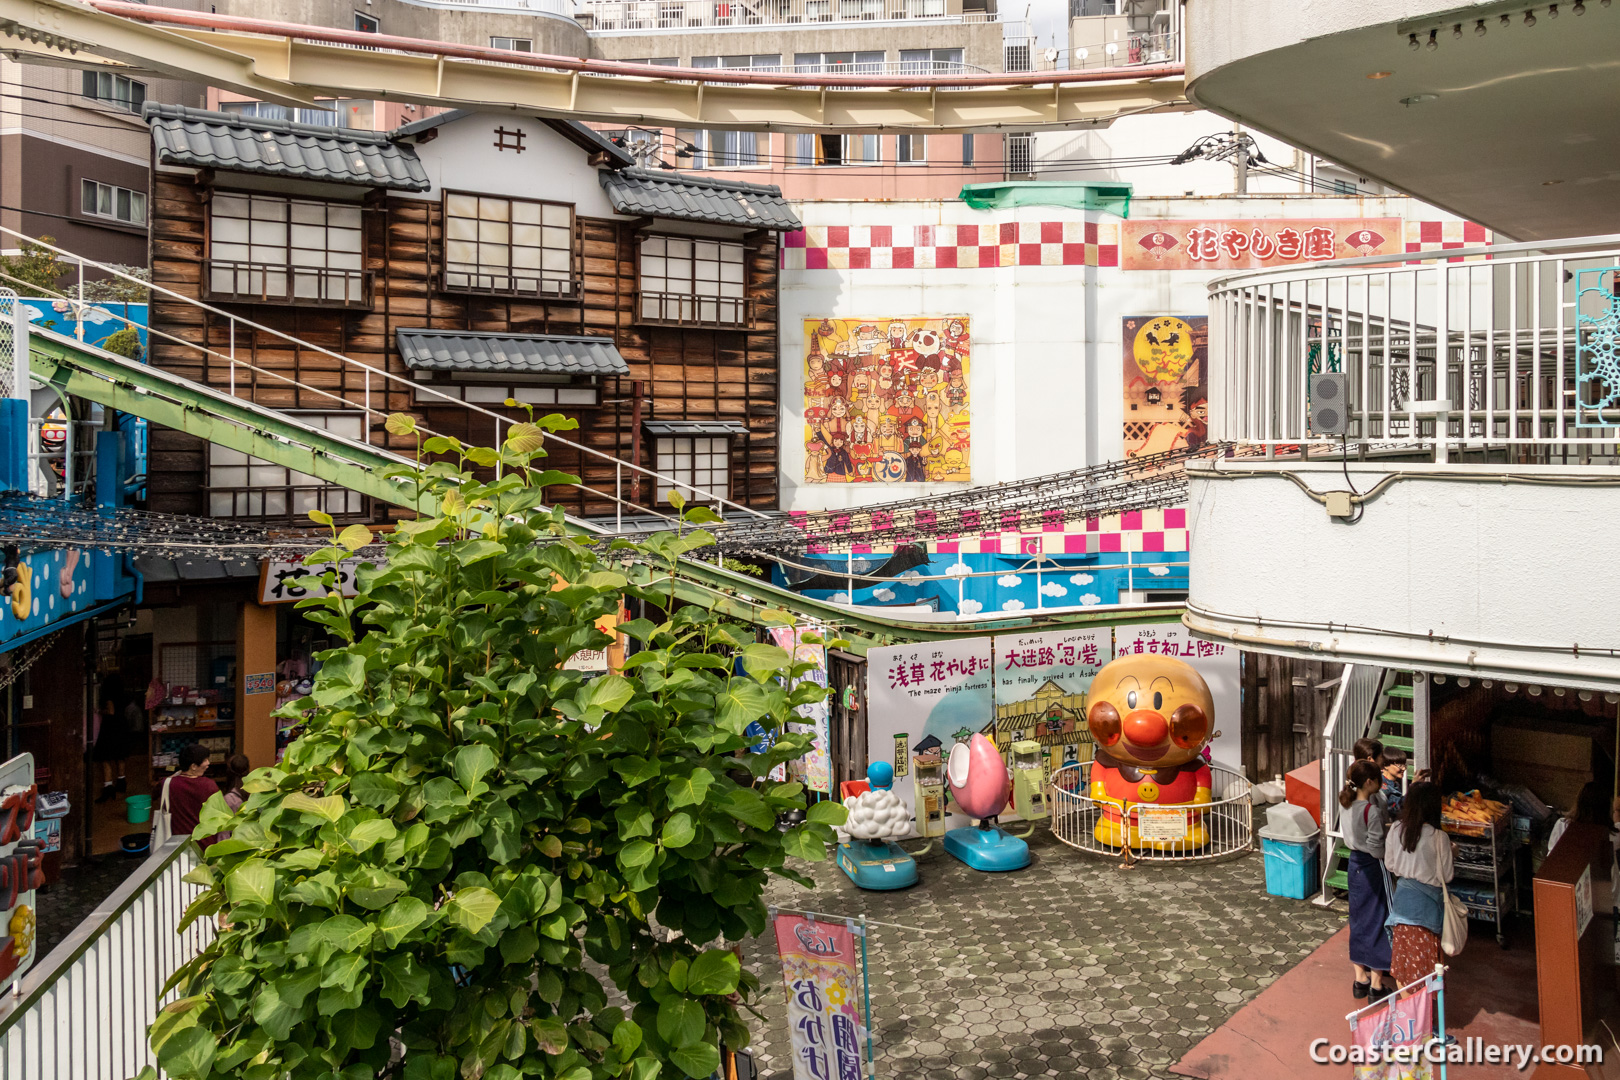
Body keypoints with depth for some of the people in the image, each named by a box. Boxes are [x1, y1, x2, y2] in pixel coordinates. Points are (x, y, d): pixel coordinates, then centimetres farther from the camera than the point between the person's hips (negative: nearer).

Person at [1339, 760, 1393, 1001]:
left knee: (1359, 920, 16)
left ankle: (1360, 979, 26)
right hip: (1373, 867, -7)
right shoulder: (1372, 810, -24)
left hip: (1355, 863, 7)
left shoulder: (1345, 803, -3)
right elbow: (1376, 847, -22)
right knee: (1378, 921, 5)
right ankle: (1376, 985, 13)